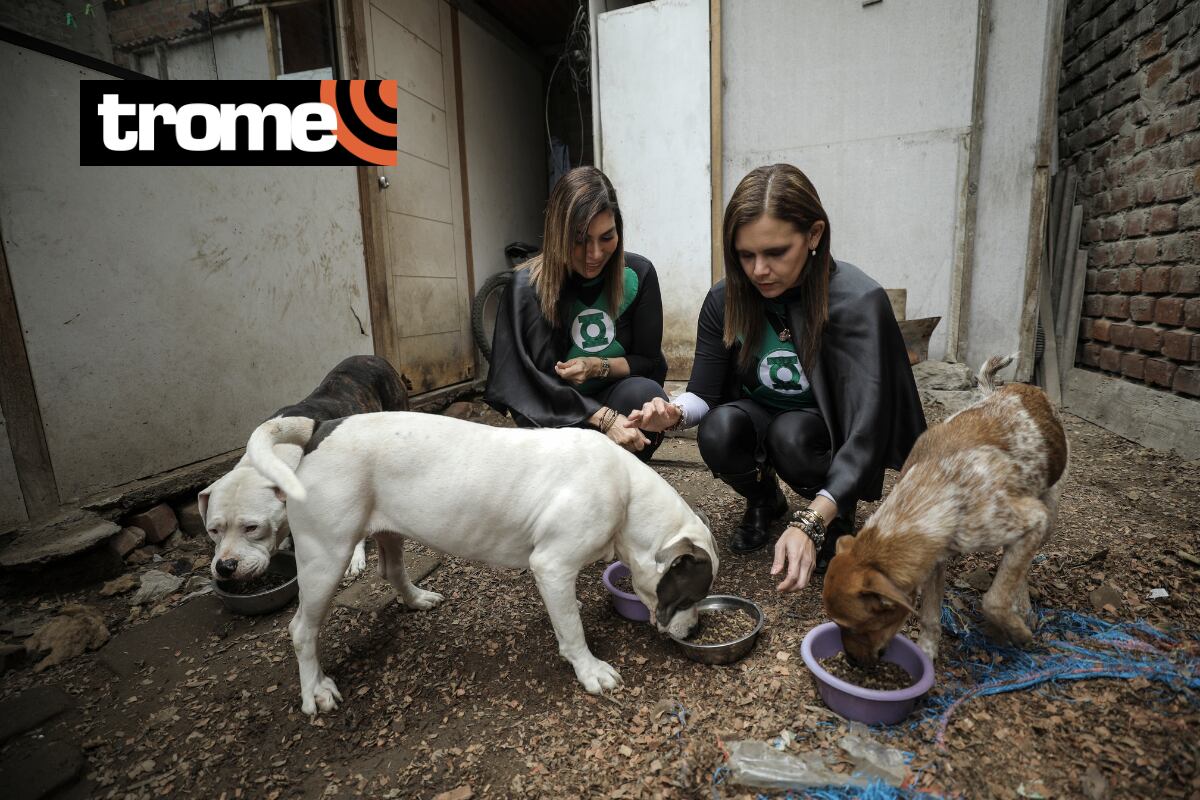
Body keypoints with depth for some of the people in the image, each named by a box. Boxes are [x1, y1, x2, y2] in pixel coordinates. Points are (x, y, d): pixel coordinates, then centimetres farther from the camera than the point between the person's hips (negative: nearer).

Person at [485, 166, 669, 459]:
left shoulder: (638, 274, -7)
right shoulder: (529, 286, -13)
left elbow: (649, 361, -1)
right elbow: (536, 381, -16)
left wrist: (598, 366, -21)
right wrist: (604, 418, -29)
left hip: (616, 400, 2)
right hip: (556, 415, -1)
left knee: (644, 393, -30)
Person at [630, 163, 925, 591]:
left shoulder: (859, 302, -27)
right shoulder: (726, 300, -15)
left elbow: (866, 432, -34)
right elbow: (703, 394, -10)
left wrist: (811, 523, -46)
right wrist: (675, 412, -35)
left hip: (831, 432, -2)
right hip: (760, 416, 3)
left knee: (791, 435, -34)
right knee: (717, 430, -28)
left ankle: (841, 514, 2)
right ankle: (763, 501, 6)